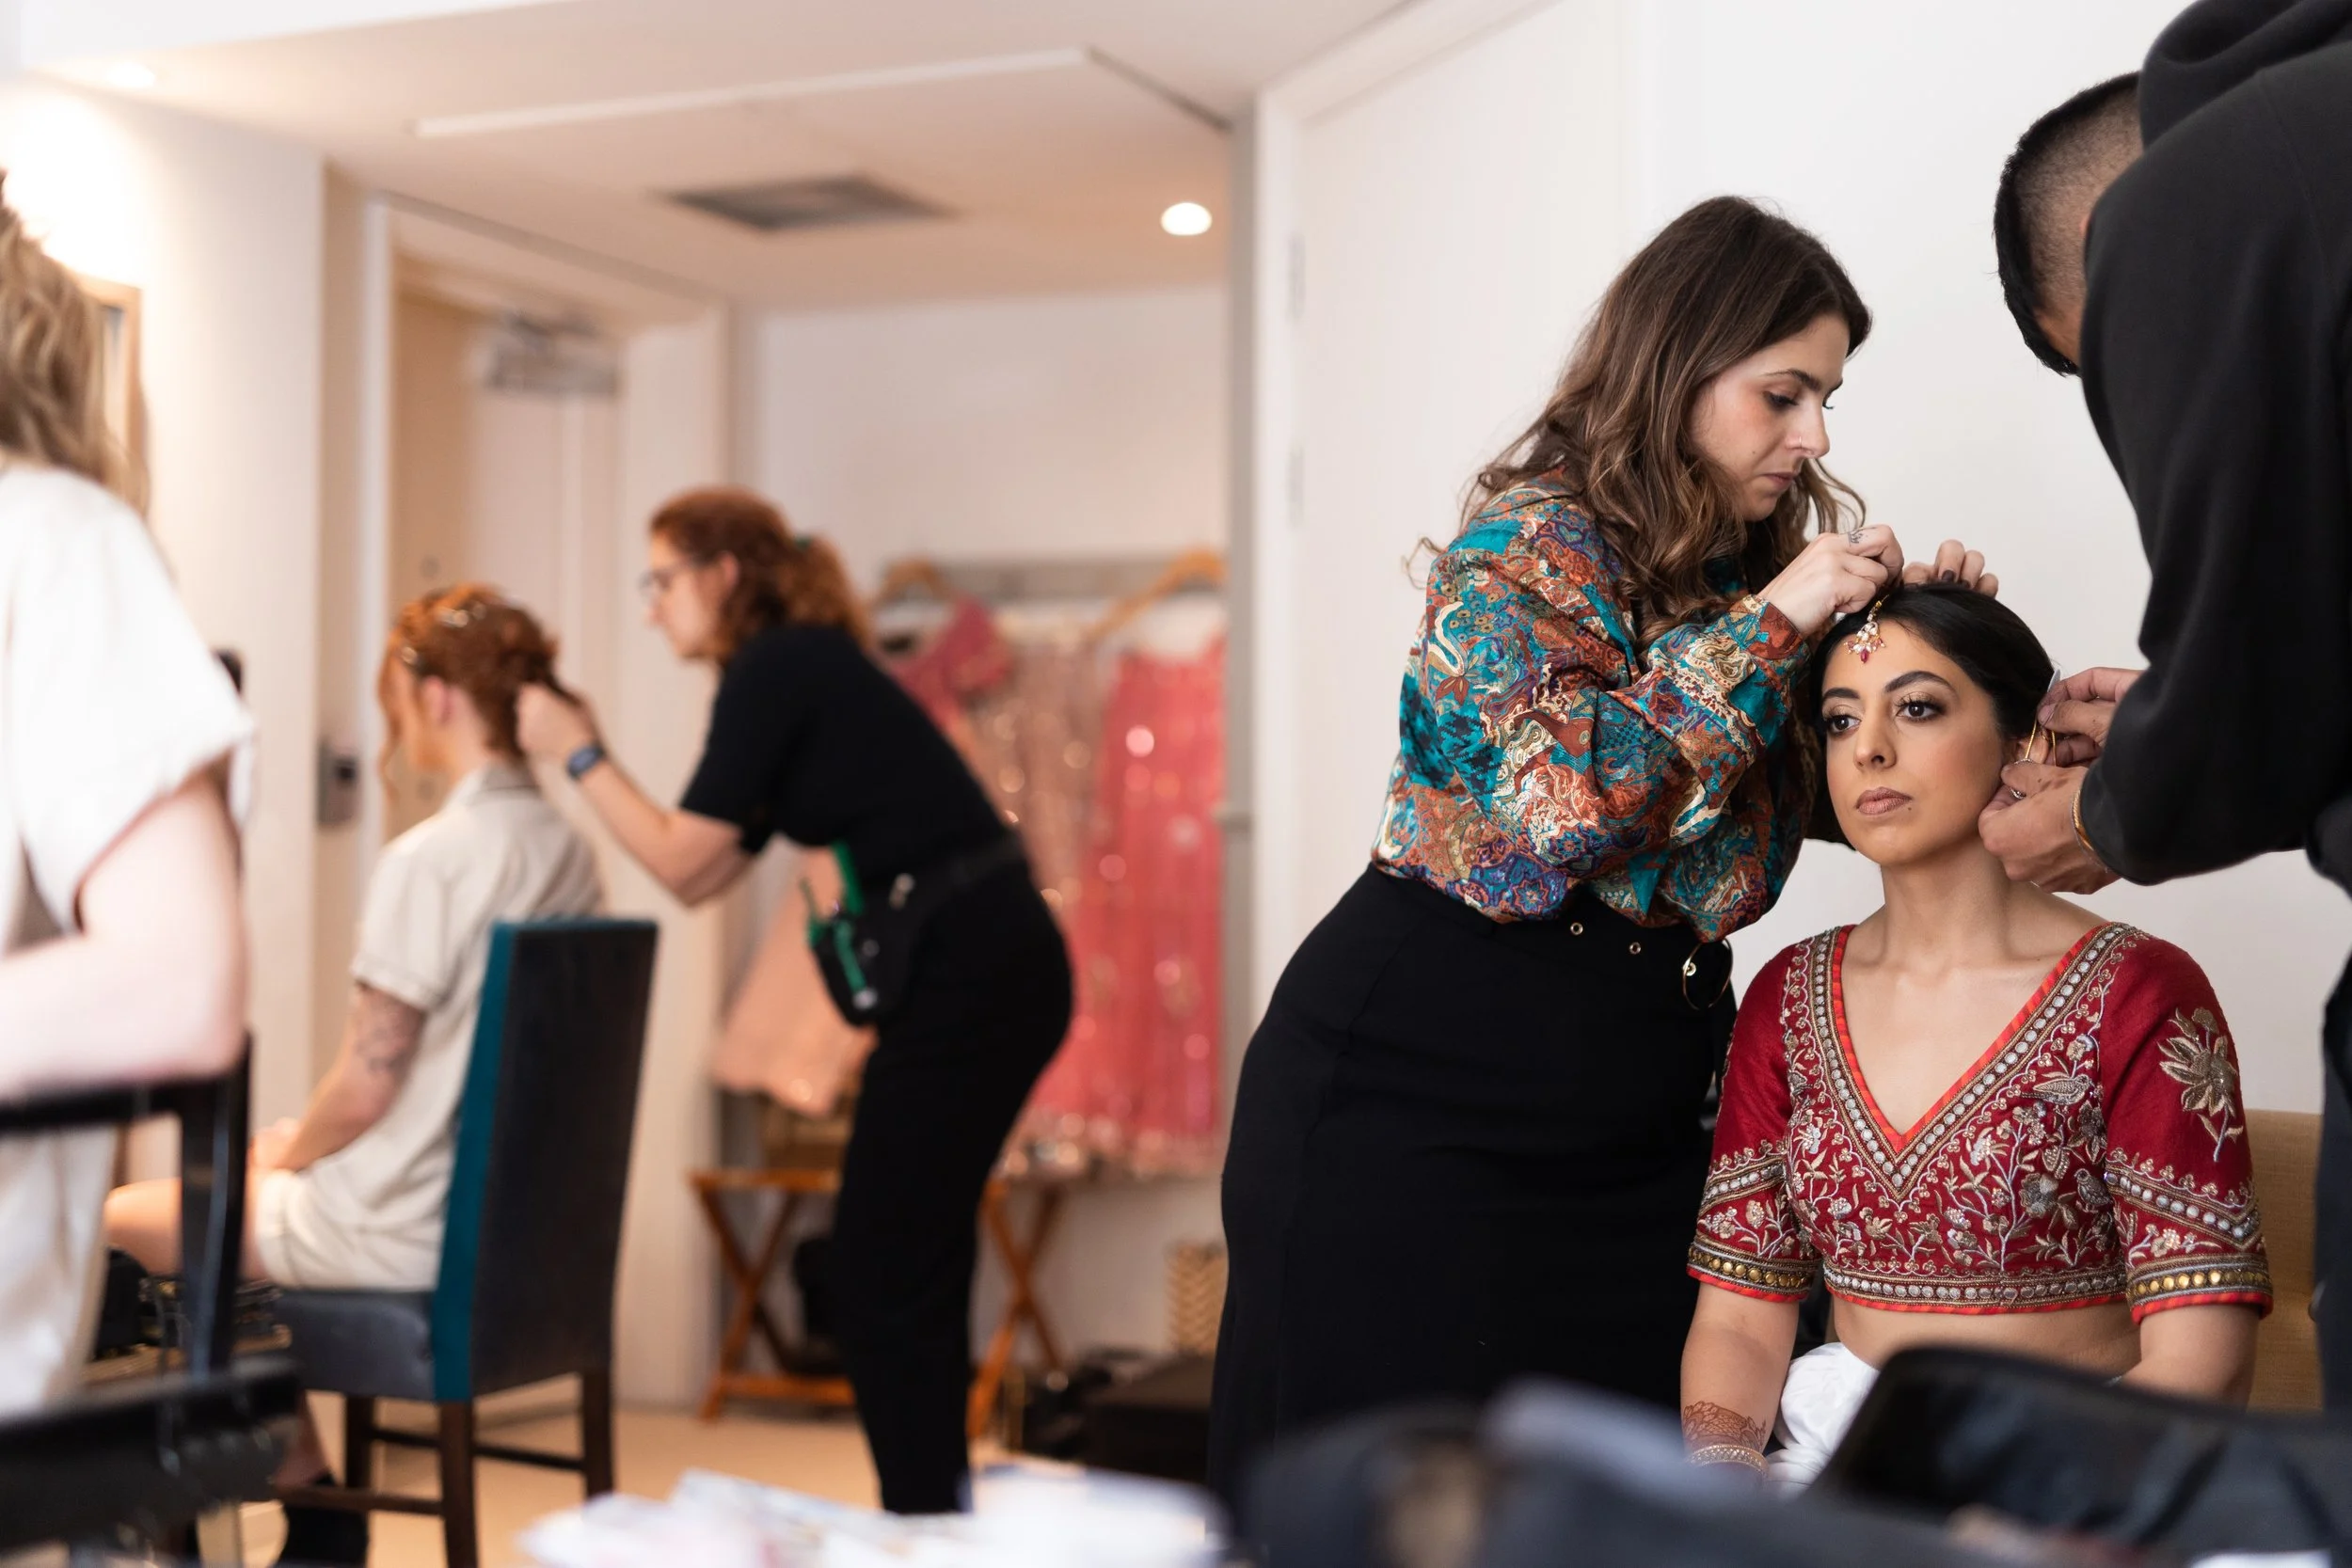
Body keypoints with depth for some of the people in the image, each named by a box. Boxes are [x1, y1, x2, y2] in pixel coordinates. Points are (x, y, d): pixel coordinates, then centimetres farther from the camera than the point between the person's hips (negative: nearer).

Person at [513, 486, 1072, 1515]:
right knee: (910, 1272, 16)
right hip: (992, 967, 10)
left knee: (881, 1274, -3)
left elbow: (681, 861, -8)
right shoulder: (800, 669, 20)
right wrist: (592, 753, 19)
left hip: (967, 975, -10)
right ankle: (933, 1514, 24)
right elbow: (704, 876, 21)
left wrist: (576, 755, 3)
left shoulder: (773, 670, -8)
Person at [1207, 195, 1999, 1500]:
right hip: (1423, 1086, -7)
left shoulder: (1744, 570, 11)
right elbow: (1565, 793, -24)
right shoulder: (1530, 542, -10)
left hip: (1635, 1119, 7)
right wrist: (1768, 625, -18)